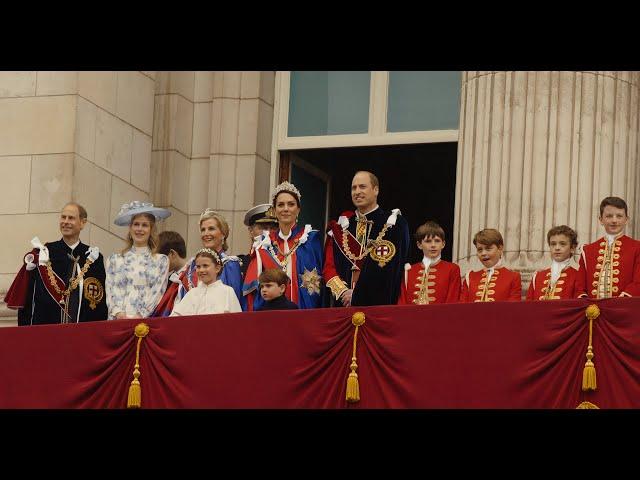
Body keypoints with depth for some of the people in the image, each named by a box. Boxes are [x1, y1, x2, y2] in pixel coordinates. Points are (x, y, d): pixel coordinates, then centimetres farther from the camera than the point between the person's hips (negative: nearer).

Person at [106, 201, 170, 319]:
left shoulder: (161, 261, 11)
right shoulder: (115, 260, 16)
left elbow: (157, 293, 2)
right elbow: (111, 292, 8)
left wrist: (140, 316, -10)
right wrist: (119, 314, -8)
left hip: (146, 320, -1)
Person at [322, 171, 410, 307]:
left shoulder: (395, 224, 1)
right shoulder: (340, 227, 14)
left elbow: (390, 267, -9)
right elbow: (329, 266, 8)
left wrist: (356, 295, -11)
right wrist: (343, 292, -10)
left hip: (380, 304, -3)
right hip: (343, 306, 3)